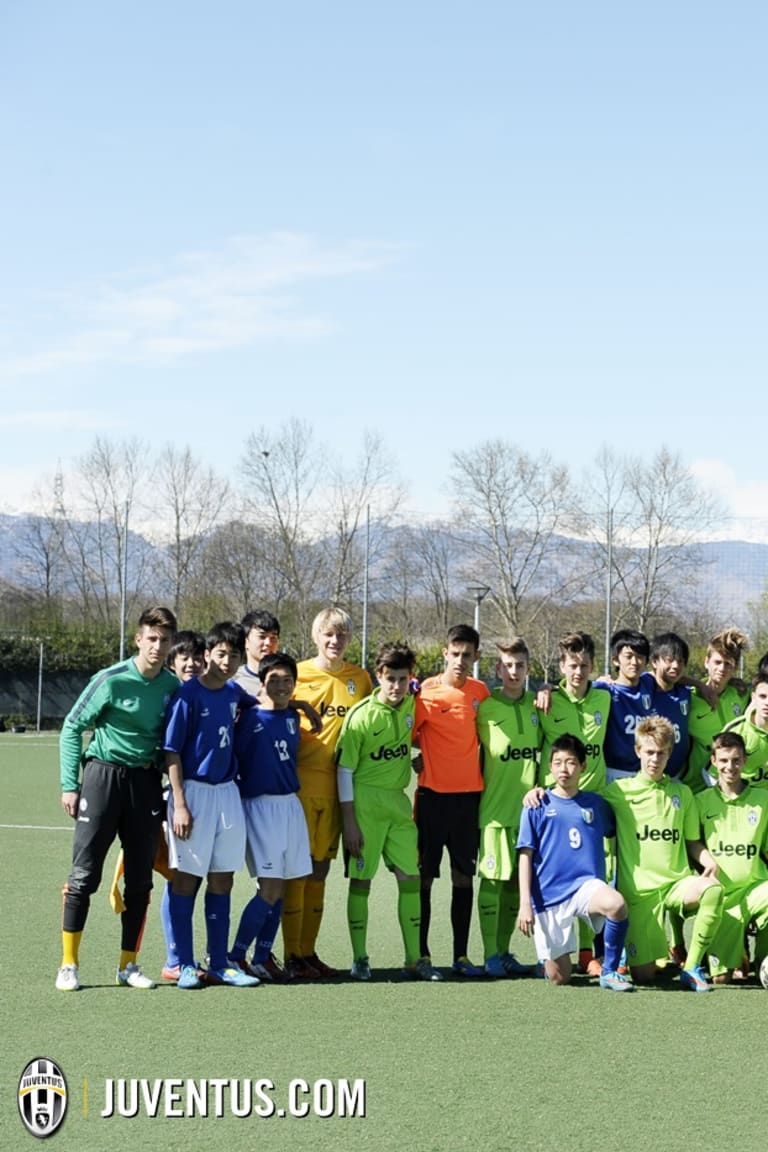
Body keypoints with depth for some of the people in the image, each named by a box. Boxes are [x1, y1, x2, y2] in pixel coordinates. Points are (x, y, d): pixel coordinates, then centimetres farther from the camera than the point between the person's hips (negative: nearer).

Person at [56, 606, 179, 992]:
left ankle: (128, 965, 17)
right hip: (104, 774, -4)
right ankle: (69, 965, 6)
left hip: (147, 781, 4)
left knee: (140, 880, 7)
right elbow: (72, 727, -4)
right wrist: (69, 784, -8)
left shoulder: (174, 686, 2)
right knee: (84, 874, -3)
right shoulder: (111, 680, -10)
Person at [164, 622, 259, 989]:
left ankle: (220, 964, 15)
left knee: (222, 879, 9)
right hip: (194, 790, -6)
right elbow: (172, 752, -11)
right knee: (187, 877, 1)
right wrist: (179, 804, -16)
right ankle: (185, 965, 7)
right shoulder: (188, 695, -10)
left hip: (227, 792, 6)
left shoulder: (234, 693, 7)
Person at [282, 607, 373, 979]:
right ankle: (292, 956, 1)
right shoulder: (298, 674, -1)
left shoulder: (360, 679, 10)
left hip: (336, 783, 4)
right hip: (300, 780, -4)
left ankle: (308, 951, 16)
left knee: (321, 868, 9)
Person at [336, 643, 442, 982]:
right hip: (365, 802, -5)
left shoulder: (412, 706, 2)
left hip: (398, 801, 5)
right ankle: (359, 959, 8)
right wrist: (349, 819, -12)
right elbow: (344, 768, -10)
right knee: (361, 880, 0)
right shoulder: (361, 715, -12)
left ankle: (414, 959, 8)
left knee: (410, 877, 3)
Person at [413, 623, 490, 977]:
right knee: (424, 876, 1)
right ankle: (422, 954, 8)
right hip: (433, 793, -4)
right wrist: (417, 760, -9)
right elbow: (408, 736, -2)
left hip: (469, 794, 4)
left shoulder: (480, 691, 5)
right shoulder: (427, 691, -8)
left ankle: (461, 955, 12)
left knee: (464, 877, 7)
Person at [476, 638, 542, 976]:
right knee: (493, 879, -3)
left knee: (517, 880, 9)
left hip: (528, 806, 4)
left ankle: (504, 951, 19)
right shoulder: (485, 705, -4)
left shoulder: (536, 704, 8)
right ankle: (490, 955, 2)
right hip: (495, 806, -4)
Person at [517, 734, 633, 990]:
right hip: (549, 894, -1)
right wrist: (525, 903, -8)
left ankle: (610, 971, -14)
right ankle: (548, 957, 36)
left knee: (617, 904, -34)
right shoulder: (538, 805, 1)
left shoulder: (595, 803, 8)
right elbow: (526, 855, -1)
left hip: (586, 884, 1)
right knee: (558, 978, 0)